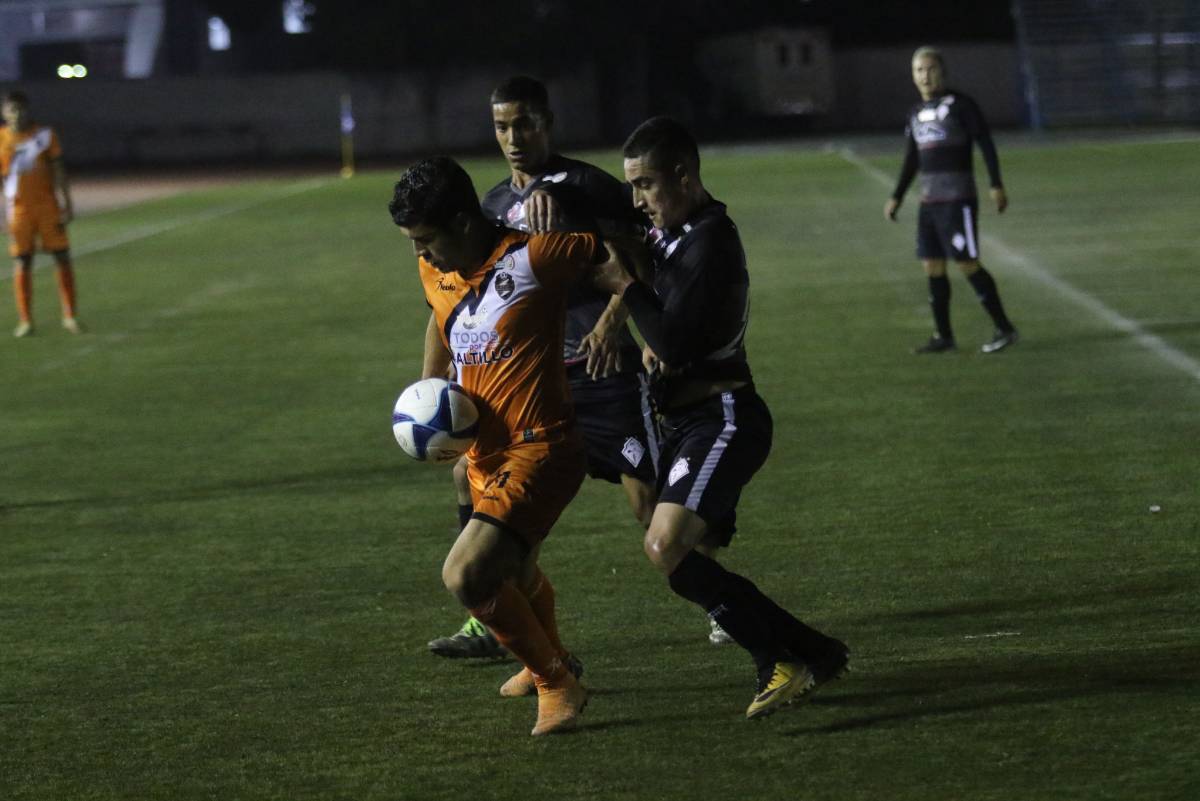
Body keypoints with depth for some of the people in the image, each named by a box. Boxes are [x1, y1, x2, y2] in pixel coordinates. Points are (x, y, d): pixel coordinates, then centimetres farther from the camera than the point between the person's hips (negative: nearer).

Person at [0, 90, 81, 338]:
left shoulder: (44, 135, 1)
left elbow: (58, 170, 3)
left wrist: (66, 203, -3)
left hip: (48, 205, 1)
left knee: (63, 257, -1)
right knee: (22, 263, -1)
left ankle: (69, 317, 7)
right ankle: (25, 321, 5)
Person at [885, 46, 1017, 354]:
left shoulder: (959, 105, -5)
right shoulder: (916, 113, 15)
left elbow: (985, 144, -8)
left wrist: (996, 185, -15)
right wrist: (897, 197, 19)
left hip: (958, 199, -7)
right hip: (929, 200, 7)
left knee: (967, 264, -10)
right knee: (932, 267, 6)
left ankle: (1004, 329, -3)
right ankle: (943, 336, 12)